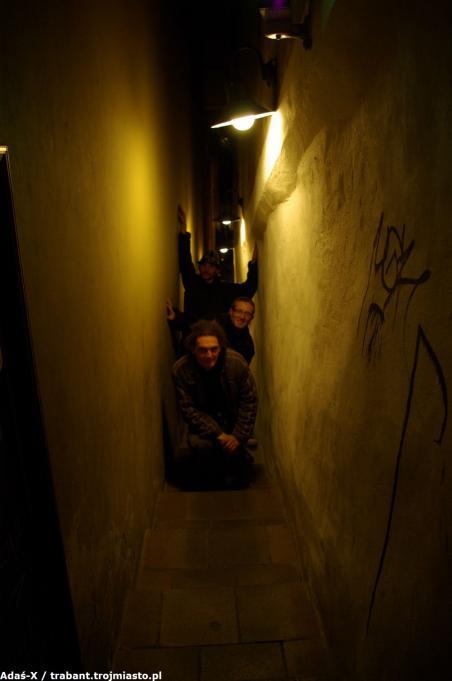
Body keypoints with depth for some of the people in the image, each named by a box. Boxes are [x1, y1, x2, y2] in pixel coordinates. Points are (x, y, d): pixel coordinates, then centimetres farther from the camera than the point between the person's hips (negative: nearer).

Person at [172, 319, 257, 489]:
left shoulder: (237, 362, -21)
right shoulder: (181, 369, -22)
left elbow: (249, 401, -12)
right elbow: (188, 409, -17)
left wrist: (239, 436, -17)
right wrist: (217, 434, -25)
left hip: (233, 419, 0)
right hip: (203, 420, 0)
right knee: (198, 444, -28)